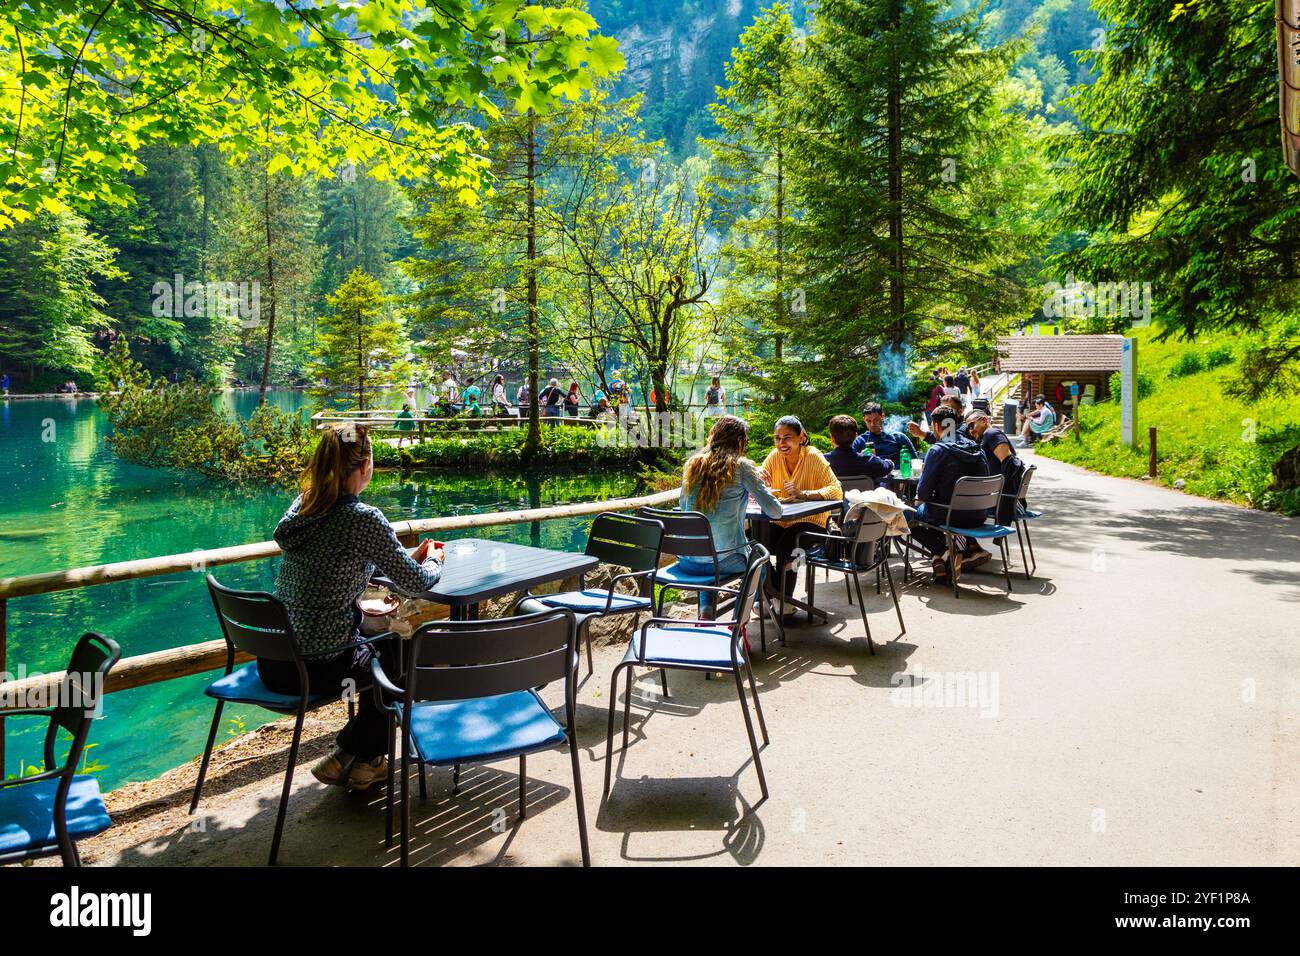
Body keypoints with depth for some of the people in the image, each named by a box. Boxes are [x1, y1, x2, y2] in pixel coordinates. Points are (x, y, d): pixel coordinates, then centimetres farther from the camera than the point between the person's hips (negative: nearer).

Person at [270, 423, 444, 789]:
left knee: (379, 644, 30)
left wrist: (410, 558, 17)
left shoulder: (301, 505, 4)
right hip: (320, 666, -8)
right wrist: (433, 561, 11)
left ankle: (365, 759, 38)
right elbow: (417, 582, -11)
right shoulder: (362, 519, -20)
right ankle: (349, 757, 25)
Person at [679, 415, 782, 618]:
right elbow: (774, 511, -4)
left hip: (687, 560, 4)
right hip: (724, 561, -4)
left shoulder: (692, 464, 6)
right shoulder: (741, 466, -7)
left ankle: (706, 612, 21)